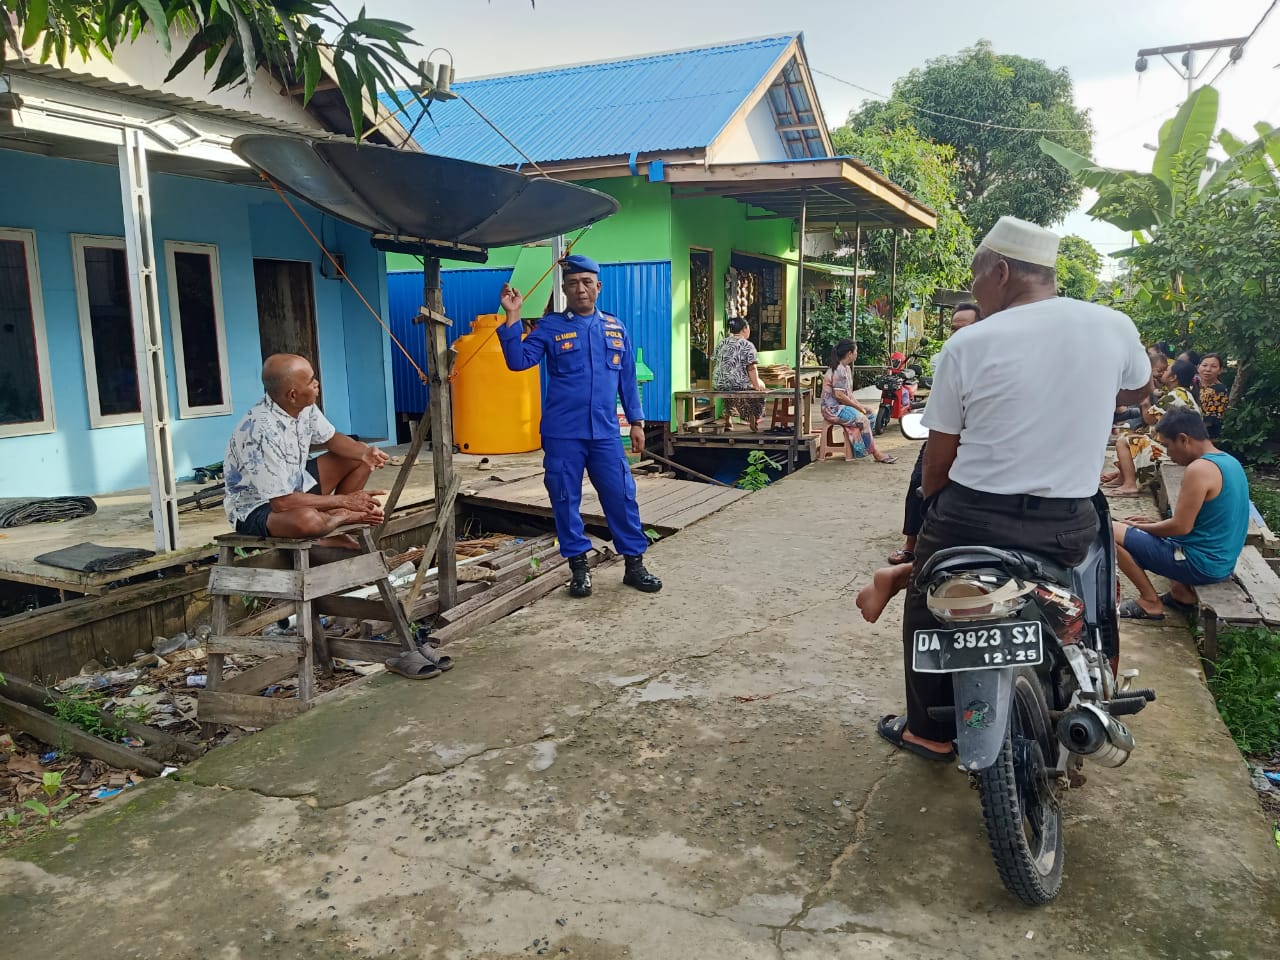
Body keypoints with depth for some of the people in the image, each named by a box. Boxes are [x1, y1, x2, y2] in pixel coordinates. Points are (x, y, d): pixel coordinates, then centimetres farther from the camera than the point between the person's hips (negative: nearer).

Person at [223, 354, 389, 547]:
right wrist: (344, 501, -23)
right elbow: (282, 502, -32)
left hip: (295, 485, 9)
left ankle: (331, 532, -3)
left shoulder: (304, 407, -9)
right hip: (256, 509, -9)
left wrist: (364, 452, -13)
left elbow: (331, 439, 9)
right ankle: (346, 516, -4)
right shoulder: (261, 430, -33)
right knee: (308, 519, -40)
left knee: (359, 460, 5)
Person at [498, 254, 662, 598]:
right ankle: (578, 566, 17)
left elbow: (628, 379, 14)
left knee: (622, 496, 3)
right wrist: (512, 317, -14)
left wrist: (636, 421, 11)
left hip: (605, 432, 2)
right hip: (562, 434, -2)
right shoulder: (550, 326, 2)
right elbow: (518, 361, -7)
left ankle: (634, 563, 15)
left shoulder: (616, 328, 10)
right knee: (566, 500, 4)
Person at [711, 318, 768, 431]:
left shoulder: (721, 343, 10)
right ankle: (754, 424, 25)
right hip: (739, 384, -6)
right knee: (760, 386, 23)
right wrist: (756, 385, -4)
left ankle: (727, 421, 39)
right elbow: (751, 369, -14)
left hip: (718, 384, 6)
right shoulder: (747, 345, -9)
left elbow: (717, 364, 14)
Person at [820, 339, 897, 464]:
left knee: (869, 413, 1)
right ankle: (876, 454, -15)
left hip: (843, 405, 11)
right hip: (833, 408, -11)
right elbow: (839, 395, -24)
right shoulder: (838, 370, -18)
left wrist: (858, 404, 1)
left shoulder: (847, 368, 13)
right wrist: (857, 406, -16)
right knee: (862, 419, -22)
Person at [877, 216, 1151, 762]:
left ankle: (929, 731, 32)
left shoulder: (970, 343, -11)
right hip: (1068, 526, 3)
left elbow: (939, 455, -5)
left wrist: (932, 502, 15)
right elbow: (1137, 391, 21)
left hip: (972, 518, -3)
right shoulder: (1114, 327, -3)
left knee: (928, 616, 20)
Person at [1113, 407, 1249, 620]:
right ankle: (1182, 594, 16)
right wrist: (1155, 523, 12)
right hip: (1222, 562, 10)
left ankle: (1150, 602, 0)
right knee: (1147, 532, 30)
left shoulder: (1200, 468, -22)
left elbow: (1181, 527, -20)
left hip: (1201, 564, -10)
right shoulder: (1230, 461, 8)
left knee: (1111, 531, -10)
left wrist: (1138, 527, -5)